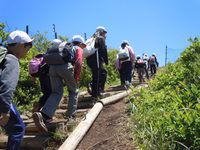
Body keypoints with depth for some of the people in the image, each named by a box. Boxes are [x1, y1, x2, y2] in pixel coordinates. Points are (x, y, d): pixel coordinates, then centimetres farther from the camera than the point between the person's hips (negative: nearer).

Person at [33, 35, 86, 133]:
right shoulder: (78, 49, 21)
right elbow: (78, 63, 0)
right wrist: (76, 78, 6)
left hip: (52, 67, 5)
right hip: (66, 66, -5)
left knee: (56, 93, 6)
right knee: (73, 91, 16)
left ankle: (42, 115, -15)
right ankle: (71, 116, 15)